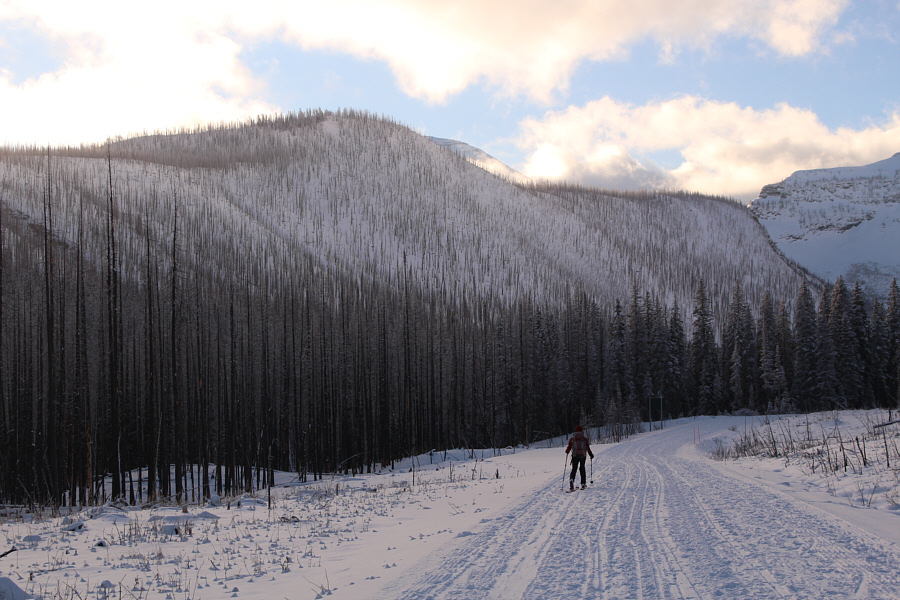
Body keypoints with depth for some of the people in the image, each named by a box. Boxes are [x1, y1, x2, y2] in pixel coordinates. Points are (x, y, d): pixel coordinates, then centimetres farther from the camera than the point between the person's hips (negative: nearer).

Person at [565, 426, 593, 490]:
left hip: (575, 456, 0)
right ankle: (583, 484, 15)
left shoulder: (572, 439, -1)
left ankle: (571, 479, -23)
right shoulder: (584, 438, -2)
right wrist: (591, 454, 13)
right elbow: (588, 448, -1)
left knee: (574, 469, 3)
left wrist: (567, 451, 24)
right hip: (583, 455, 0)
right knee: (582, 469, 15)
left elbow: (569, 447, 2)